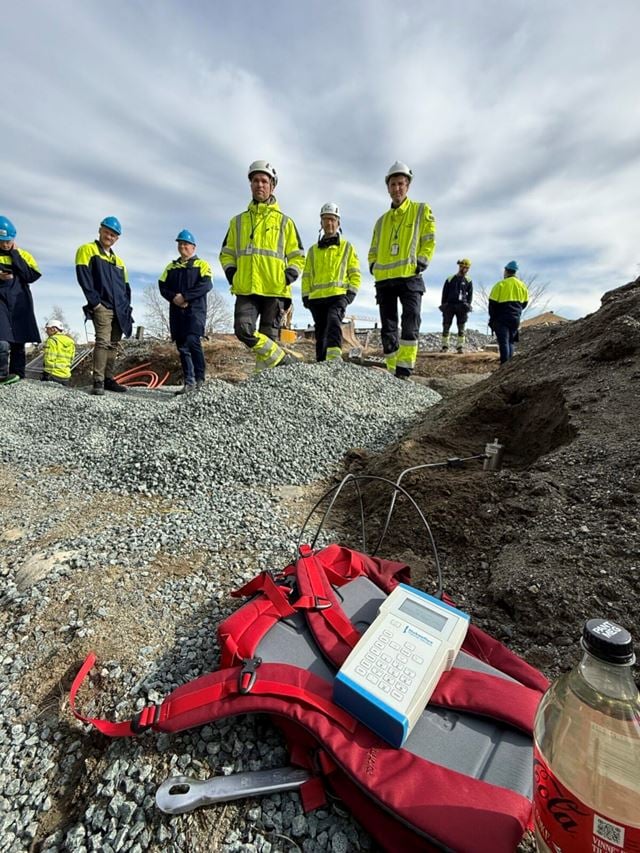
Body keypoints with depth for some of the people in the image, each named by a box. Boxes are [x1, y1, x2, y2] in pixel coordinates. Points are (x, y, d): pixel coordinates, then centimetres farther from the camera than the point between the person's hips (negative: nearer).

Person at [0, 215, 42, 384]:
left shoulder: (23, 255, 11)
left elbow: (31, 276, -5)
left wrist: (14, 254, -3)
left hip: (20, 302, 1)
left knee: (18, 341, 3)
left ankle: (17, 372, 10)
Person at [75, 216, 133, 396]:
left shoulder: (118, 261, 25)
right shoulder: (88, 250, 6)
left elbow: (126, 287, 23)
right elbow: (84, 278, -7)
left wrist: (126, 306, 7)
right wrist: (94, 302, -16)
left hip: (119, 310, 6)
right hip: (101, 307, -6)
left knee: (113, 345, 6)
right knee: (103, 342, -17)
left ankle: (108, 379, 12)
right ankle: (98, 381, -17)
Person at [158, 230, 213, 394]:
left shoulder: (201, 264, 7)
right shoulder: (171, 266, 21)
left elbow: (206, 285, -9)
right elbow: (162, 286, 12)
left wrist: (185, 296, -15)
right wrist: (173, 297, -10)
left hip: (195, 310, -5)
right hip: (177, 312, 5)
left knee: (192, 341, -22)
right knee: (182, 347, 2)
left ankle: (199, 377, -9)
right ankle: (189, 382, 6)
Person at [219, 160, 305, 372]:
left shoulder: (284, 222, 13)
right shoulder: (238, 221, 18)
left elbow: (297, 257, 14)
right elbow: (226, 253, 23)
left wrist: (288, 276, -4)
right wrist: (231, 273, 4)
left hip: (275, 290, -1)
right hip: (246, 290, 2)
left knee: (269, 337, -2)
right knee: (243, 330, -19)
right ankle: (283, 360, -8)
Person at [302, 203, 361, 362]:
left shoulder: (347, 247, 15)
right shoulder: (313, 250, 22)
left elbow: (355, 273, 11)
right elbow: (306, 276, 20)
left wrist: (351, 293, -5)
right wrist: (306, 297, 7)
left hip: (339, 296, -4)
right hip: (317, 298, 4)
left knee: (333, 321, -30)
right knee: (320, 334, 3)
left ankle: (334, 359, -42)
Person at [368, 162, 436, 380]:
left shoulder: (422, 210, 11)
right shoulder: (382, 220, 22)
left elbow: (429, 242, 3)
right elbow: (373, 251, 25)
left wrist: (420, 264, -10)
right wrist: (374, 268, 7)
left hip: (410, 278, -4)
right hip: (384, 280, 5)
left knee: (410, 326, -17)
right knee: (388, 331, 2)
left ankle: (404, 372, -17)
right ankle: (393, 372, 8)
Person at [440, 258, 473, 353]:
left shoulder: (468, 281, 11)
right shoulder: (450, 279, 9)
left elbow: (470, 295, 9)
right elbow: (444, 294, 8)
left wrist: (467, 306, -5)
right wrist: (443, 306, 0)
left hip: (461, 306, 0)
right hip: (449, 305, 0)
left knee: (461, 328, -4)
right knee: (446, 327, -3)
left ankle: (460, 347, -3)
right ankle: (444, 347, 2)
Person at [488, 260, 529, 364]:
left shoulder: (500, 284, -9)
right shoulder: (522, 285, 9)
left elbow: (492, 303, -8)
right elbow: (524, 303, 15)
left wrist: (492, 317, 3)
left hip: (502, 319, -5)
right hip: (515, 319, 5)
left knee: (503, 343, -6)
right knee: (510, 342, 16)